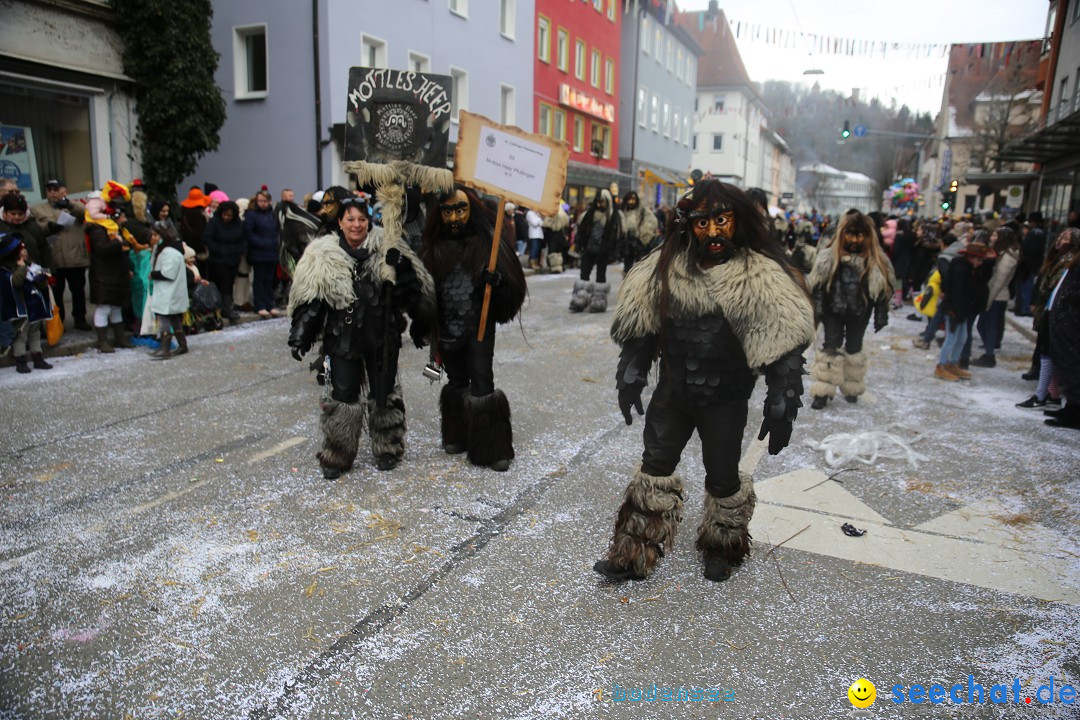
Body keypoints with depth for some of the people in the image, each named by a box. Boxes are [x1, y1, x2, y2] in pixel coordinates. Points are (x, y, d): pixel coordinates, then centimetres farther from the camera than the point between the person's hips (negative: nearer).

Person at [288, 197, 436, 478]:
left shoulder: (387, 252, -3)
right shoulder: (324, 256, -2)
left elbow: (412, 292, -3)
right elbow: (309, 299, 1)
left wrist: (404, 271, -23)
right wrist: (301, 335, -5)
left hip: (382, 338, 0)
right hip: (342, 339, 0)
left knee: (383, 393, 12)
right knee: (342, 396, 4)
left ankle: (387, 449, 30)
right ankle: (337, 455, 20)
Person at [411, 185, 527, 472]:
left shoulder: (487, 241, -7)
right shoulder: (434, 247, 1)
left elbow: (512, 283, -7)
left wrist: (496, 281, -28)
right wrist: (419, 327, 9)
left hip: (479, 326, -3)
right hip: (446, 327, 3)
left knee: (482, 384, -4)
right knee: (457, 382, 16)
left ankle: (493, 447, 6)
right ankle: (458, 436, 32)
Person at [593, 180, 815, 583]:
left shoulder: (760, 279, -15)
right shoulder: (667, 269, -4)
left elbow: (782, 348, -16)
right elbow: (640, 328, 4)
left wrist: (780, 407, -19)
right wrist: (630, 377, 4)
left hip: (725, 401, -3)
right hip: (672, 391, 4)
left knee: (722, 478, 10)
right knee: (655, 468, 10)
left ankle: (722, 550, 37)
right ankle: (634, 554, 22)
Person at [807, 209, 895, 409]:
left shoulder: (876, 260, -9)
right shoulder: (829, 256, -12)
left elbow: (882, 289, -3)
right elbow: (818, 284, -7)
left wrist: (880, 317, -2)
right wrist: (815, 310, -9)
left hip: (859, 313, 1)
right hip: (833, 310, -1)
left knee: (854, 348, 13)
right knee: (830, 347, 1)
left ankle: (851, 389, 29)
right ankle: (822, 392, 5)